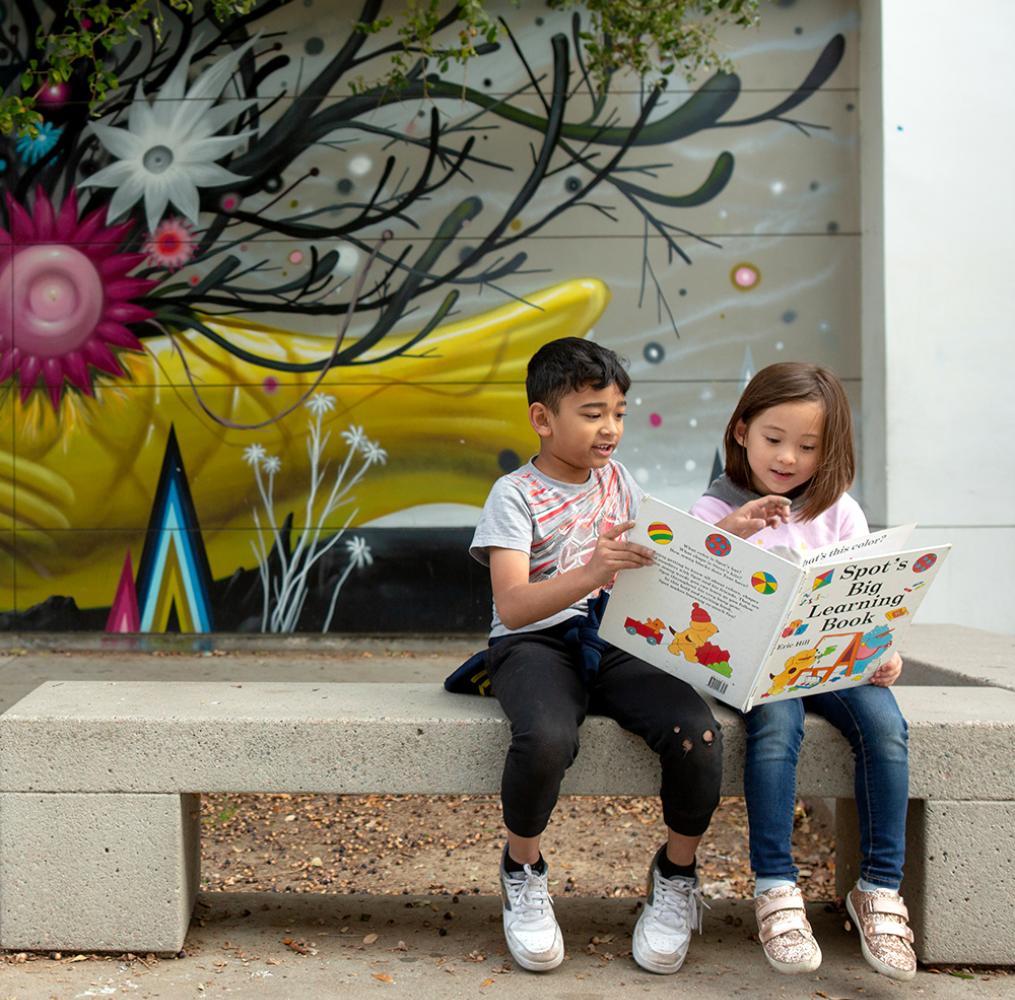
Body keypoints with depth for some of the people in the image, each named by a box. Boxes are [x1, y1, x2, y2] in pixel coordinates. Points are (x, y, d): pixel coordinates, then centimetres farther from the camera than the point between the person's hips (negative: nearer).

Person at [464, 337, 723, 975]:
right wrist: (593, 574, -36)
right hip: (537, 643, -4)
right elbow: (512, 606, -19)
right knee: (547, 738, -38)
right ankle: (524, 872, -6)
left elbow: (655, 560, 25)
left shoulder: (617, 479, 14)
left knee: (698, 733, -25)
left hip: (616, 642, 5)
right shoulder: (516, 496, -5)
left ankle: (677, 875, 3)